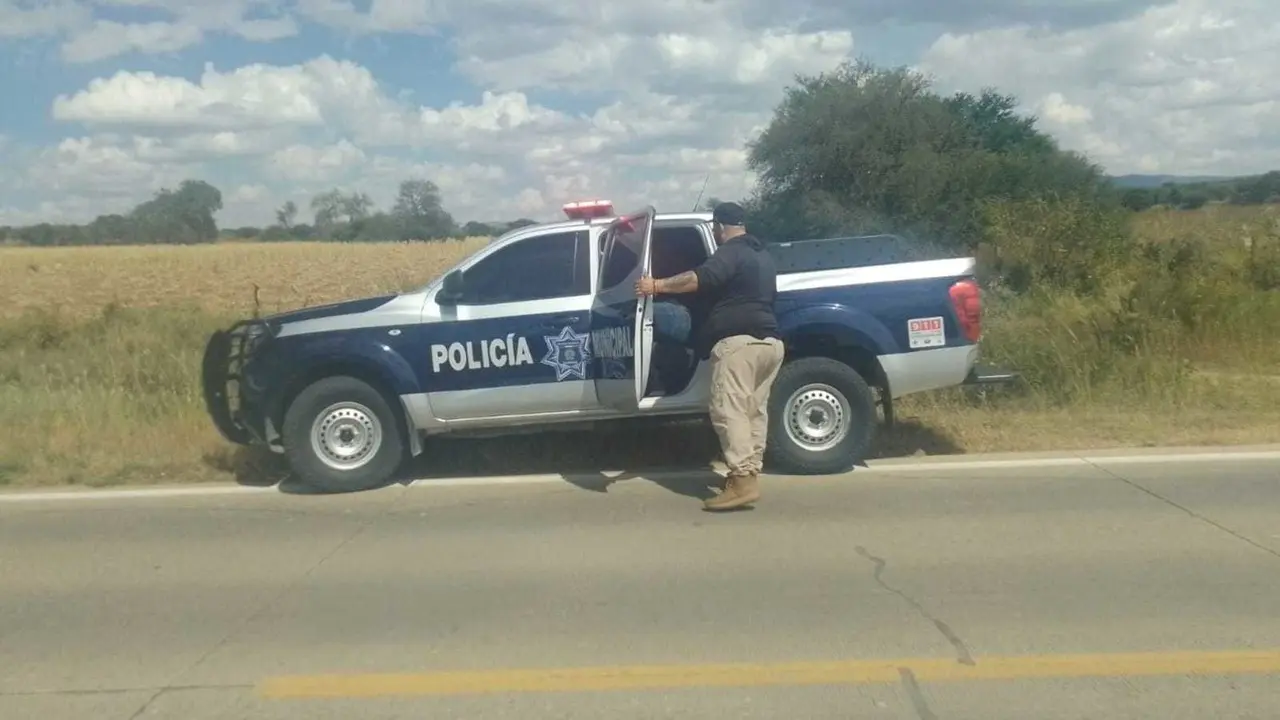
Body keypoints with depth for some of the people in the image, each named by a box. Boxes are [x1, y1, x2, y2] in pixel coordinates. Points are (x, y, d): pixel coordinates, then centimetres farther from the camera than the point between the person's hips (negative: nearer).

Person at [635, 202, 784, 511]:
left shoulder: (731, 252, -6)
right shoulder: (762, 255, 24)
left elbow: (698, 279, -22)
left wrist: (657, 285, -21)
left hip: (739, 341, -10)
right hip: (770, 340, 10)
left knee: (729, 410, -13)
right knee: (755, 409, 12)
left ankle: (742, 481, -21)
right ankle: (749, 472, 14)